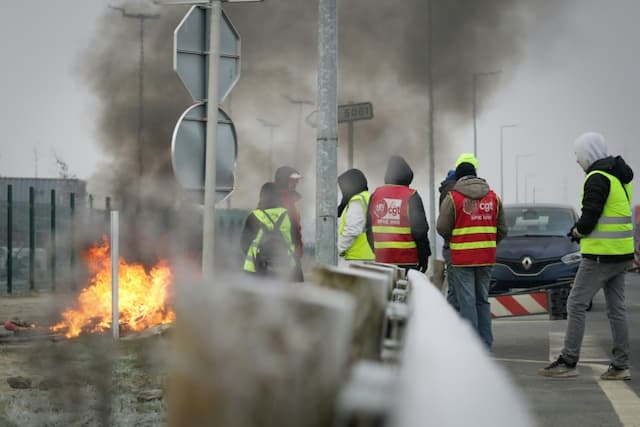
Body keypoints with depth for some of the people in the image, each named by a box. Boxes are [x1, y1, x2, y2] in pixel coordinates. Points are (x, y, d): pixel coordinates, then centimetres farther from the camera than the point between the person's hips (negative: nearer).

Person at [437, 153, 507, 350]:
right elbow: (502, 229, 9)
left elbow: (442, 228, -7)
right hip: (487, 258, 4)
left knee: (467, 302, -2)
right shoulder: (493, 197, 6)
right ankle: (486, 345, 15)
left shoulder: (452, 198, -8)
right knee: (482, 300, 14)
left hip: (462, 258, -4)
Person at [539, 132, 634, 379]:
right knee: (616, 309, 10)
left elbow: (589, 218, -20)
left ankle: (568, 362, -4)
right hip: (621, 253, 9)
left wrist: (577, 231, 1)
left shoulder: (597, 178, -14)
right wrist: (582, 231, 11)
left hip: (601, 255, -9)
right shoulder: (619, 176, 15)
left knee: (576, 304, -4)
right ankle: (620, 366, 11)